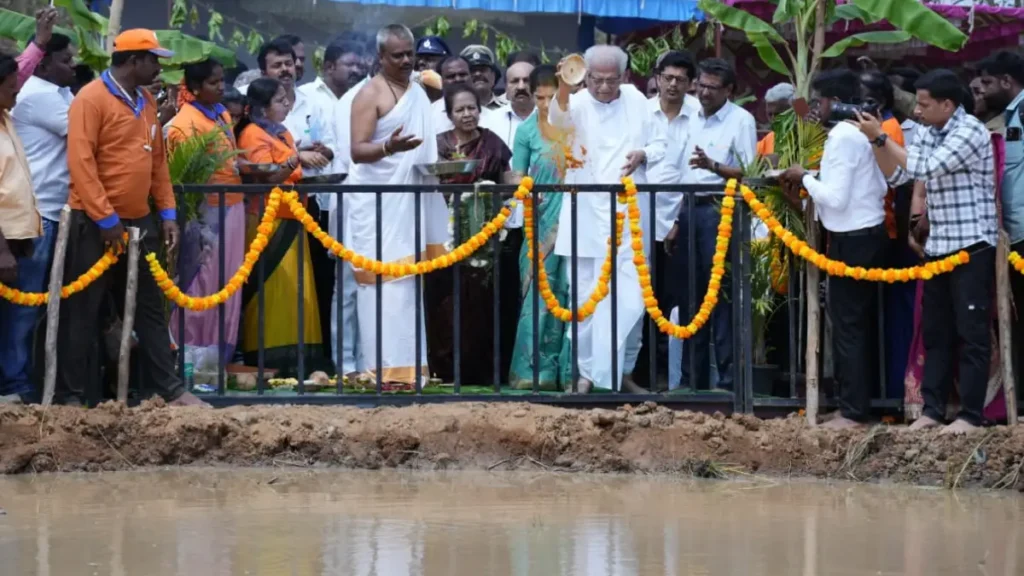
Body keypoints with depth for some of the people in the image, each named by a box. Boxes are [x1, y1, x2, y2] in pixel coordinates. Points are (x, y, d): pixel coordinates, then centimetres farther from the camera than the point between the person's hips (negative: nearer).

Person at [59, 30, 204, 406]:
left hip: (138, 221, 7)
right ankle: (71, 395, 6)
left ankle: (170, 389, 16)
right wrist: (106, 219, -20)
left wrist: (167, 212, 9)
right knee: (82, 312, 0)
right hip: (96, 224, -7)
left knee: (150, 309, 11)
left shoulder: (146, 102, 12)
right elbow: (81, 162, -17)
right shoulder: (91, 99, -12)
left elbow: (158, 160, 18)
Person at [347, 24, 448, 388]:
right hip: (378, 203, -7)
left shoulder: (419, 92, 14)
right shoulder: (370, 94, -9)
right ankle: (386, 368, -12)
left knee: (406, 283, 8)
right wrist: (388, 147, -33)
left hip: (410, 201, 7)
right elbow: (357, 151, -16)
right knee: (383, 283, -9)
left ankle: (405, 364, 11)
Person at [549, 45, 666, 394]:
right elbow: (558, 121, -29)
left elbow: (659, 144, 15)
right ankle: (587, 370, 18)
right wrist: (564, 89, -50)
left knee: (629, 298, -3)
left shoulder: (636, 101, 6)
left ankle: (612, 371, 9)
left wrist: (643, 154, -9)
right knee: (586, 297, 4)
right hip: (587, 215, -2)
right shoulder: (578, 103, -5)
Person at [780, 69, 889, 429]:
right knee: (863, 322, 14)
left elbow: (835, 198, -22)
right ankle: (863, 399, 20)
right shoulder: (861, 133, 12)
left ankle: (853, 411, -3)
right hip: (869, 233, 10)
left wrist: (805, 178, -7)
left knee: (847, 324, -5)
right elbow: (882, 187, 16)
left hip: (852, 239, -10)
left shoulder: (842, 138, -17)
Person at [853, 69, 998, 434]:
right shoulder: (929, 134, 10)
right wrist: (876, 141, -6)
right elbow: (894, 174, 9)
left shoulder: (971, 132, -15)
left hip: (971, 247, -8)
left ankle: (971, 414, -2)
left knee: (971, 333, -4)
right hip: (938, 246, 8)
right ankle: (933, 409, 15)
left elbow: (923, 168, -23)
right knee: (935, 332, 10)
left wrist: (880, 136, -18)